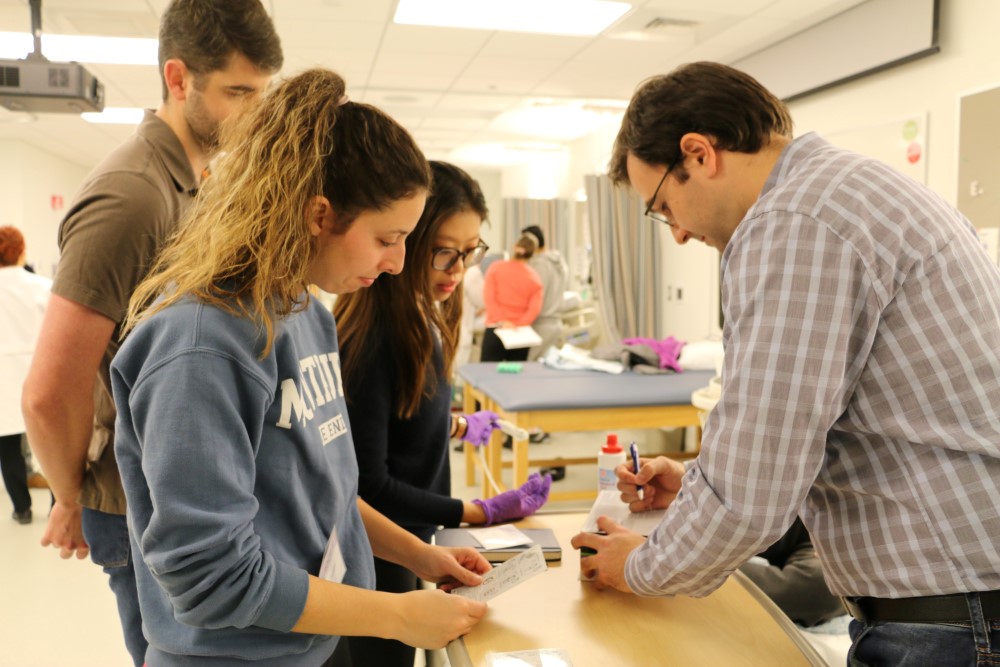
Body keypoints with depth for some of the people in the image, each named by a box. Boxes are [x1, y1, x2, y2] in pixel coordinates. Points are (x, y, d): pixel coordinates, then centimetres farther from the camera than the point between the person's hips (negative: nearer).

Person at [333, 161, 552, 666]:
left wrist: (456, 426, 19)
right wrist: (479, 512, -22)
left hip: (408, 545, 8)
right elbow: (369, 484, -24)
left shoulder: (421, 319, -2)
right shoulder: (371, 337, -28)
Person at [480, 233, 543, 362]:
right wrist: (518, 325, -13)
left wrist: (501, 322, -15)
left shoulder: (496, 268, 0)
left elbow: (488, 298, -10)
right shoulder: (535, 278, 4)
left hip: (495, 329, -2)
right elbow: (535, 309, -8)